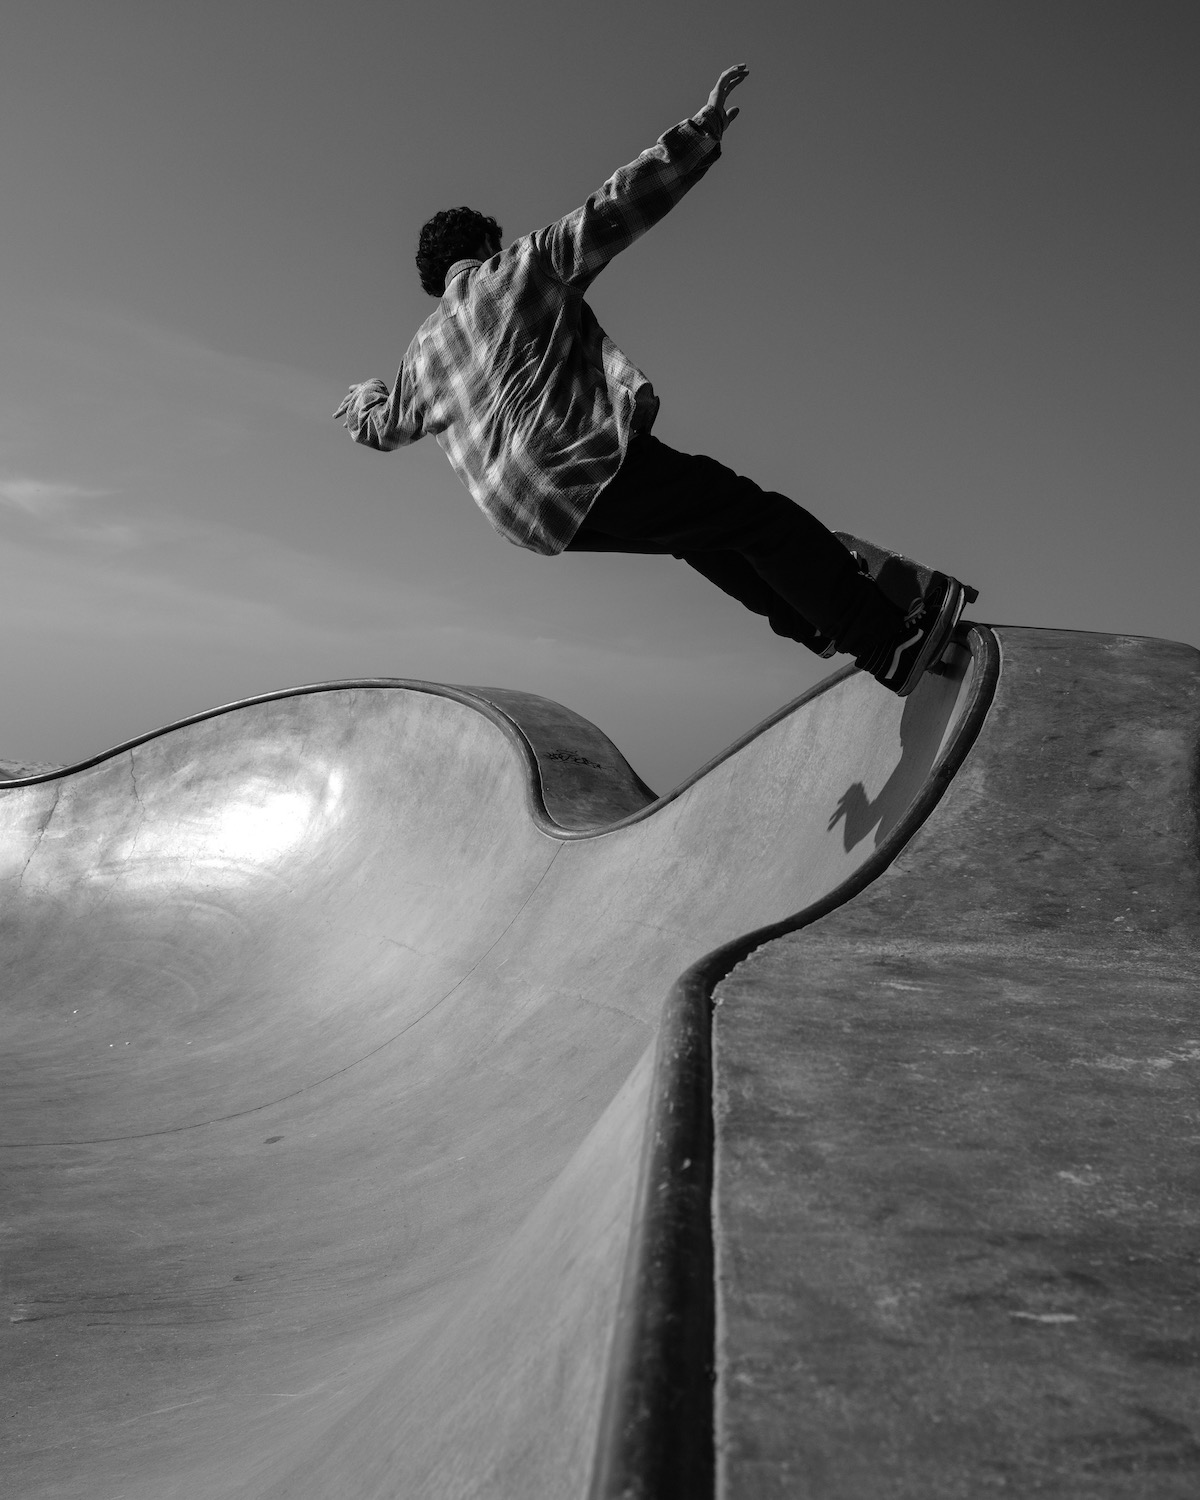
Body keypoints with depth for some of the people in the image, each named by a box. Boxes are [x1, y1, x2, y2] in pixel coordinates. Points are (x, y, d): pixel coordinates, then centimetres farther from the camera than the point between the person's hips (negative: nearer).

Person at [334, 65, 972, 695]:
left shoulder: (421, 352, 24)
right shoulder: (520, 266, 8)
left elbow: (384, 427, 42)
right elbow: (613, 212, -1)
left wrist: (363, 400, 66)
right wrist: (700, 131, 6)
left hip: (535, 516, 8)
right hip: (584, 464, -8)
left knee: (693, 522, 25)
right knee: (754, 513, -7)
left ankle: (812, 618, 25)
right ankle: (890, 644, -11)